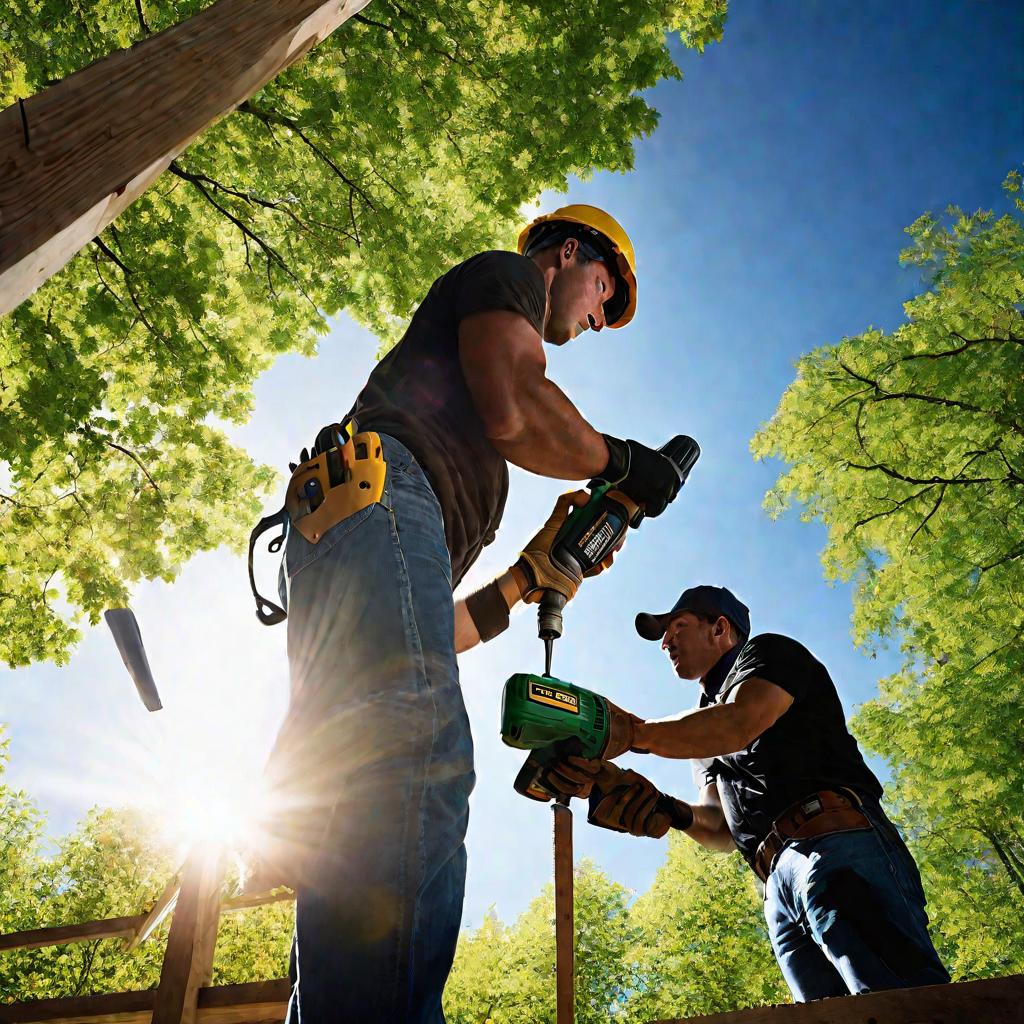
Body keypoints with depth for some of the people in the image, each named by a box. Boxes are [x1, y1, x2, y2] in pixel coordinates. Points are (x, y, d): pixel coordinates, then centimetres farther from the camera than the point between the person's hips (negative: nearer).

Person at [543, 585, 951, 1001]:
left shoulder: (768, 652, 14)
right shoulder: (704, 746, 34)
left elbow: (740, 724, -9)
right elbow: (724, 829, 17)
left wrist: (634, 733, -15)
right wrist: (671, 812, -4)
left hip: (835, 844, -7)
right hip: (780, 887, 7)